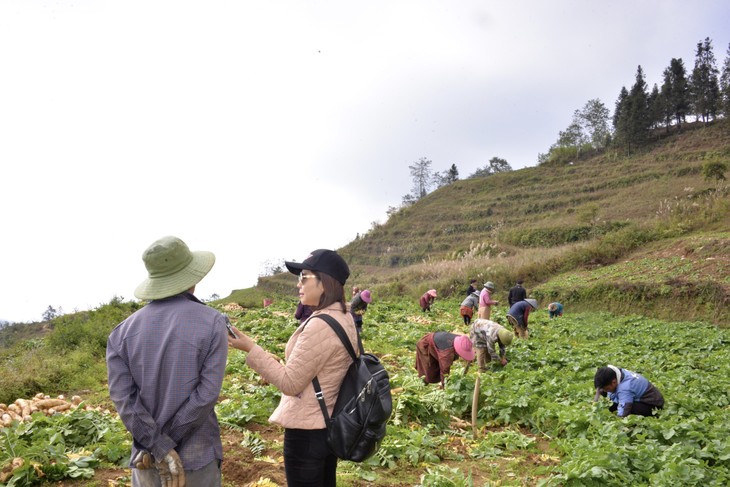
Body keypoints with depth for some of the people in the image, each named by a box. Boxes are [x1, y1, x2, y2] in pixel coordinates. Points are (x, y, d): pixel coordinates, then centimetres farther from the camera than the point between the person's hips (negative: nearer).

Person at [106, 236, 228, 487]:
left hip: (146, 457, 3)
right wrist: (163, 446, -11)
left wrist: (159, 448, -12)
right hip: (196, 457, -3)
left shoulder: (123, 331, -2)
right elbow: (207, 393, -17)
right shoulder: (212, 322, -11)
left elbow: (123, 397, -11)